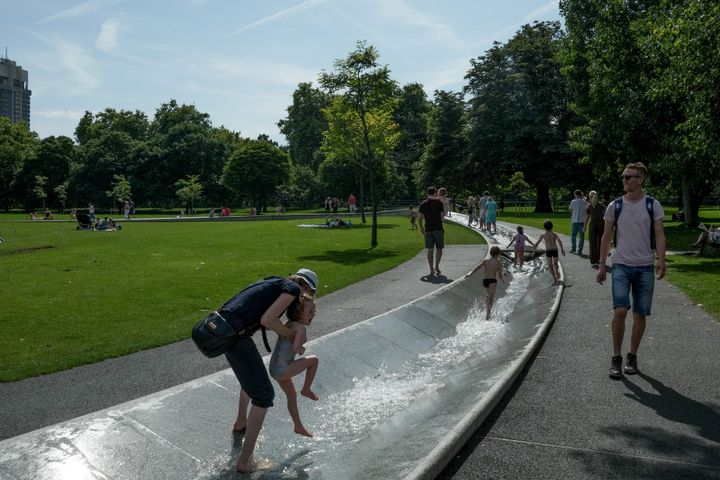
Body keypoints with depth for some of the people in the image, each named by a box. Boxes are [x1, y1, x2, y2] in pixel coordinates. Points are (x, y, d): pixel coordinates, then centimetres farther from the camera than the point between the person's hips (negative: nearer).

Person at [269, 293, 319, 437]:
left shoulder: (288, 324, 8)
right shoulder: (301, 328, -17)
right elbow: (295, 347, -27)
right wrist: (301, 349, -6)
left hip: (274, 368, 9)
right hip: (282, 370, -9)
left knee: (292, 395, 25)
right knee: (313, 360, 4)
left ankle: (298, 427, 40)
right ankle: (306, 389, 17)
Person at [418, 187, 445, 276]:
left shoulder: (423, 204, 5)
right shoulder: (438, 202, -3)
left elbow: (419, 218, 3)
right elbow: (442, 215, -4)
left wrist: (421, 228, 15)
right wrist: (444, 213, 17)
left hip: (428, 229, 3)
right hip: (438, 228, -2)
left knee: (430, 250, 5)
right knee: (439, 249, 6)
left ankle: (431, 269, 3)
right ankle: (436, 266, -9)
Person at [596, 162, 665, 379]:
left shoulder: (653, 205, 2)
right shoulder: (615, 206, 3)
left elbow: (659, 235, -1)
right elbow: (606, 236, 7)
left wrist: (661, 260, -16)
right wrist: (602, 265, 2)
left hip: (645, 267, 1)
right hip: (621, 265, -1)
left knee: (640, 314, 6)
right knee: (620, 310, -14)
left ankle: (632, 357, 21)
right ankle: (616, 359, -1)